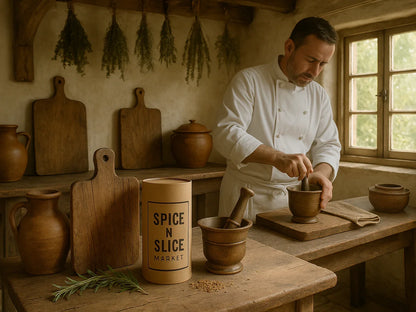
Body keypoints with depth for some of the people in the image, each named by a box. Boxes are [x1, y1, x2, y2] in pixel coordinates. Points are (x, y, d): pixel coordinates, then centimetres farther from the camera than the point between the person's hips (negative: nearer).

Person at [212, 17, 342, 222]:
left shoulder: (319, 95, 9)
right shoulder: (248, 80, -9)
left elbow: (328, 144, 6)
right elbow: (226, 134, -19)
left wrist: (321, 172, -17)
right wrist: (277, 157, -31)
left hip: (295, 199, 5)